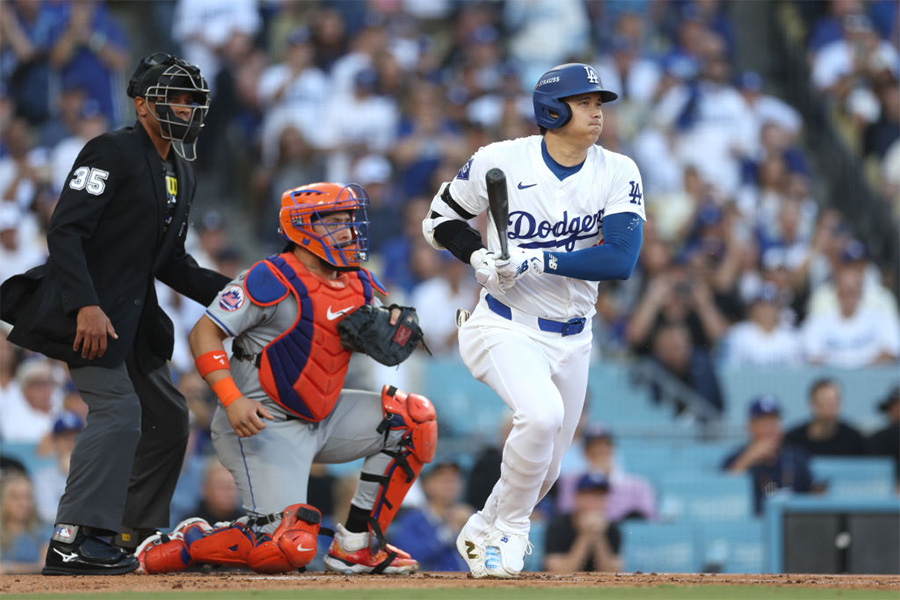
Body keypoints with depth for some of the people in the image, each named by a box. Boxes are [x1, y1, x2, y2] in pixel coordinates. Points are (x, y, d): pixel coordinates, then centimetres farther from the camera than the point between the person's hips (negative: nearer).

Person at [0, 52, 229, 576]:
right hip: (89, 313, -10)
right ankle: (75, 540, -24)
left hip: (134, 320, 10)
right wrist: (86, 305, -29)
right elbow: (65, 231, -18)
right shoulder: (113, 153, -11)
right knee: (118, 409, -21)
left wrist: (225, 292, 8)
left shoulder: (182, 173, 17)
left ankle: (137, 534, 20)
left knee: (169, 416, 12)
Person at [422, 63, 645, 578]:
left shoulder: (618, 173, -6)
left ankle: (482, 536, 41)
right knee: (542, 414, -31)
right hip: (505, 328, -4)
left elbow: (621, 260, -18)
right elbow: (440, 220, 4)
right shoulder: (502, 161, -10)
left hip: (571, 340, 4)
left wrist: (536, 261, -25)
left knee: (545, 468, 13)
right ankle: (510, 528, -9)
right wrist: (479, 255, -15)